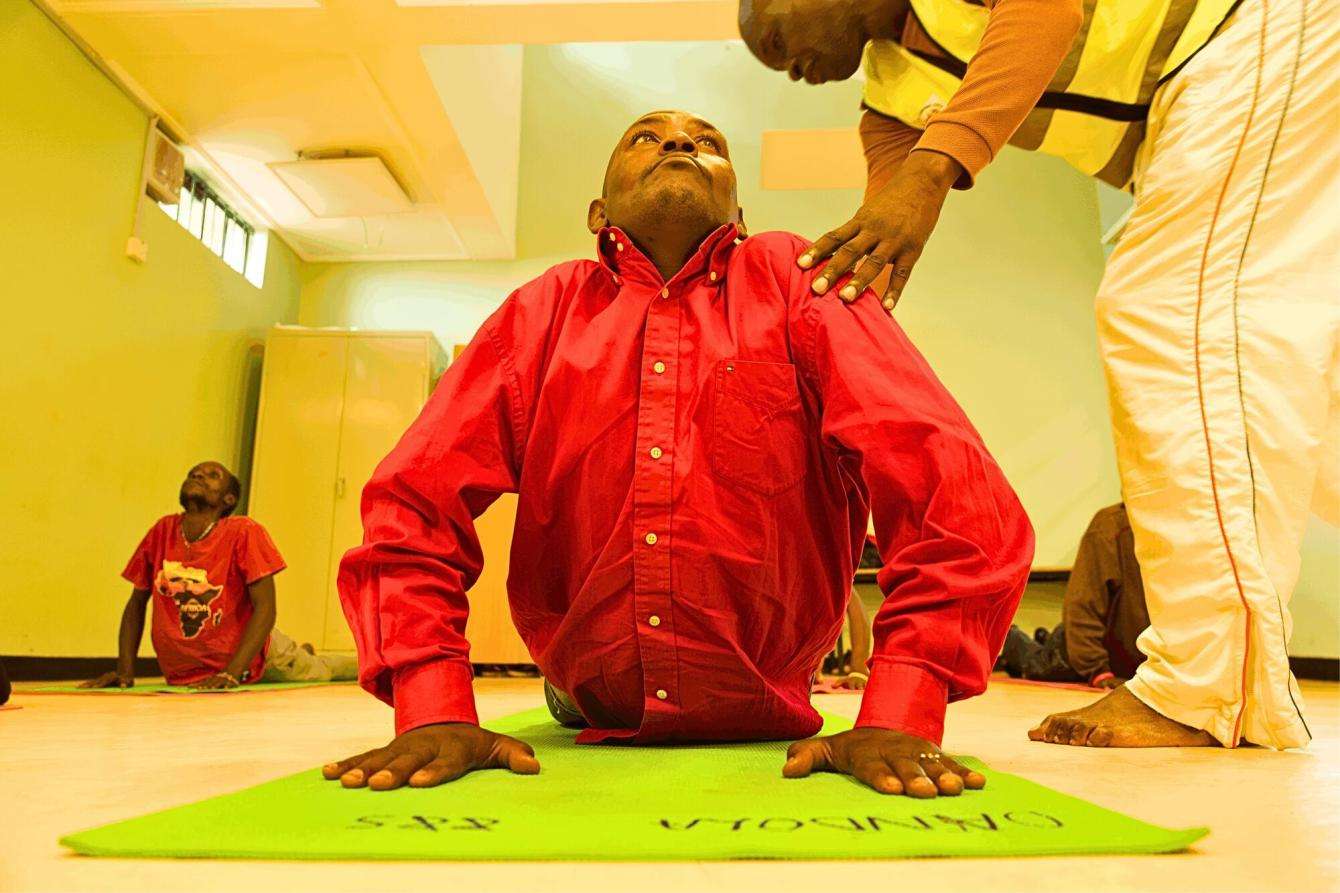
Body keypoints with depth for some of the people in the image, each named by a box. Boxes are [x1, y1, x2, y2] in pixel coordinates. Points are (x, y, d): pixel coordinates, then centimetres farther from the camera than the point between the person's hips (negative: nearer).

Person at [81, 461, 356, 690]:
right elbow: (136, 604, -1)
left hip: (247, 654, -3)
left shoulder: (244, 533, -23)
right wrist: (125, 671, -9)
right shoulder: (163, 531, -11)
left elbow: (265, 607, -26)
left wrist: (231, 674, -34)